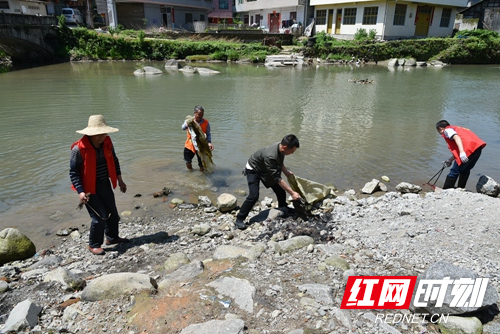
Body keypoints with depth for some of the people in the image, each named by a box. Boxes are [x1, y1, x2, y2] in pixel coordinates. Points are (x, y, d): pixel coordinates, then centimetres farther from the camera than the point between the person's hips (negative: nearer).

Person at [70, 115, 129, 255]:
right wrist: (80, 191, -23)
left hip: (105, 185, 7)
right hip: (90, 188, -6)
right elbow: (73, 171, -16)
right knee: (100, 217, -6)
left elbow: (114, 160, 11)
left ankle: (112, 237, 40)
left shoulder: (106, 142, -4)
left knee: (112, 213, 17)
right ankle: (94, 245, 16)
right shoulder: (79, 148, -21)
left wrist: (120, 180, 11)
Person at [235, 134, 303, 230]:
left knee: (281, 191, 6)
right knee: (254, 196, -21)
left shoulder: (281, 148, -18)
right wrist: (292, 193, -34)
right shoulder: (270, 156, -42)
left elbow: (280, 163, 8)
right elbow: (277, 178, -36)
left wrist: (287, 172, 3)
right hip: (253, 170, -7)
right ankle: (239, 219, -7)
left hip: (265, 169, 8)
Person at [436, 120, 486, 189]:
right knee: (465, 171, 23)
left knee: (454, 172, 0)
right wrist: (450, 160, 40)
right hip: (478, 147, 9)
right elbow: (456, 150, 32)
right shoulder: (456, 128, 33)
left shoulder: (447, 130, 7)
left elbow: (457, 137, -15)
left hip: (469, 148, -9)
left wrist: (462, 152, -26)